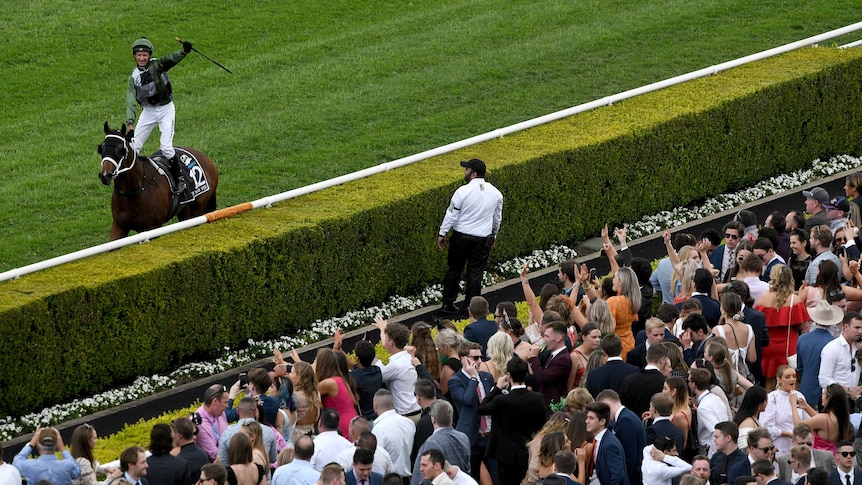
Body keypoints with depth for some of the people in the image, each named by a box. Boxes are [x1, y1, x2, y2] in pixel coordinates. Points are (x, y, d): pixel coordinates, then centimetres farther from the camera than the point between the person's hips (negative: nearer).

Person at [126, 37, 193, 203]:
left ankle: (180, 179, -4)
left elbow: (171, 59, -39)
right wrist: (130, 122, -27)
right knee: (133, 146, 5)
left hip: (166, 109, -5)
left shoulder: (157, 65, -17)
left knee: (166, 146, -17)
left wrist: (184, 52, -60)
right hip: (148, 111, 5)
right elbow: (130, 101, -13)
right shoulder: (134, 76, -7)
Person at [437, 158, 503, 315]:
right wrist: (494, 235, 27)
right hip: (483, 239, 3)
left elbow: (451, 215, -10)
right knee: (475, 272, 8)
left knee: (454, 269, 11)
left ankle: (448, 303, 18)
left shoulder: (463, 192, -15)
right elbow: (498, 218, 12)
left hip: (461, 237, -3)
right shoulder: (495, 193, 0)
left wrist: (442, 234, 0)